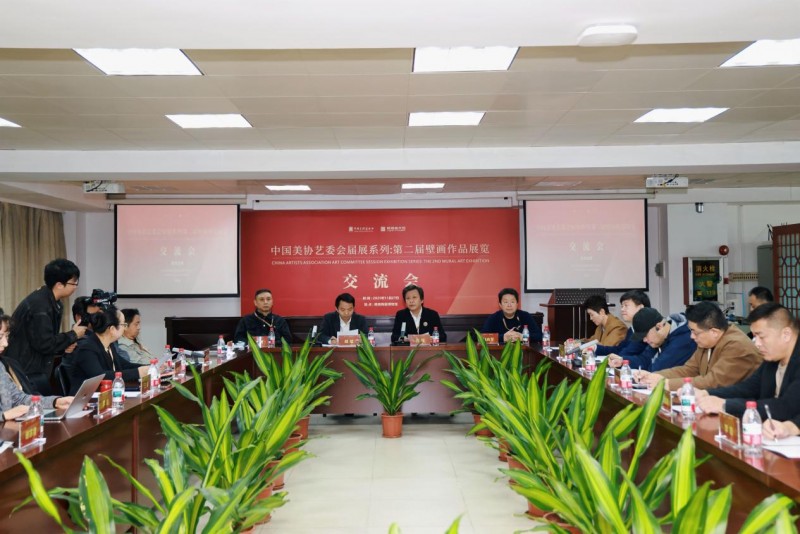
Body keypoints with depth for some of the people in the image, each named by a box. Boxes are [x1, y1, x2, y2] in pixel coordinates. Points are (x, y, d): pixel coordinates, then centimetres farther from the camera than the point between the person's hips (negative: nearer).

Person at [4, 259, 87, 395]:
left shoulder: (49, 301, 7)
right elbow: (44, 344, -25)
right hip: (25, 372, -10)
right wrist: (73, 335, -13)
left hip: (35, 370, 10)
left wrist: (65, 346, -1)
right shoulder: (39, 305, -23)